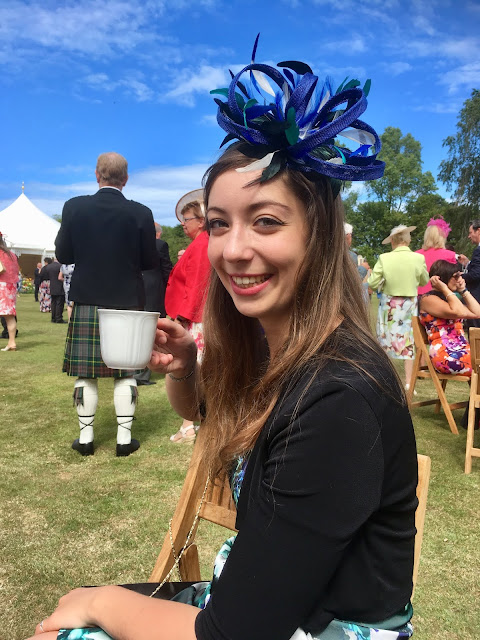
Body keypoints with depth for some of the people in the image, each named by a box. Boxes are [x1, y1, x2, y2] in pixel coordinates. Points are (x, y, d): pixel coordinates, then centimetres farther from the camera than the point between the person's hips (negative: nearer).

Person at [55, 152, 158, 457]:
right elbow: (150, 262, -3)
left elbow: (63, 255, 0)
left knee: (85, 373, 10)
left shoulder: (74, 207, -5)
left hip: (87, 302, 1)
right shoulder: (141, 213, -8)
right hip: (127, 303, 0)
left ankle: (85, 437, 18)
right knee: (126, 373, 9)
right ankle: (125, 438, 14)